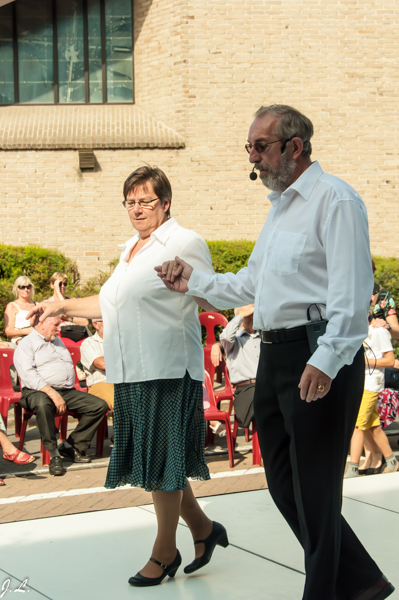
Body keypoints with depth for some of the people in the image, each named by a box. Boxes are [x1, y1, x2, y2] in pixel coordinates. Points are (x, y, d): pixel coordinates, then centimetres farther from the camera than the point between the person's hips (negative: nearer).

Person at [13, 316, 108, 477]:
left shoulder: (57, 341, 27)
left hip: (67, 391, 7)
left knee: (100, 405, -12)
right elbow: (28, 375, -14)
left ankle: (71, 446, -6)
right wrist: (52, 393, -24)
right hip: (38, 391, -7)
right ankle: (53, 454, -31)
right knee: (43, 404, -43)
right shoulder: (26, 345, 1)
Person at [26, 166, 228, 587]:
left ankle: (164, 553, 11)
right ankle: (202, 528, 26)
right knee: (151, 458, 11)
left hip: (168, 368, -8)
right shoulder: (131, 249, 20)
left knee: (163, 459, -1)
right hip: (131, 370, 8)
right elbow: (112, 303, 30)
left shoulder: (185, 243, -5)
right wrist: (64, 307, 25)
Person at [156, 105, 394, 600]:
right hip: (275, 356, 10)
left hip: (318, 359, -10)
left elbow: (350, 293, -18)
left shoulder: (334, 199, -9)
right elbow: (250, 284, 28)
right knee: (284, 484, 14)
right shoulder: (278, 207, 20)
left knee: (315, 492, -1)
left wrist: (325, 362, -25)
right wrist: (195, 282, 21)